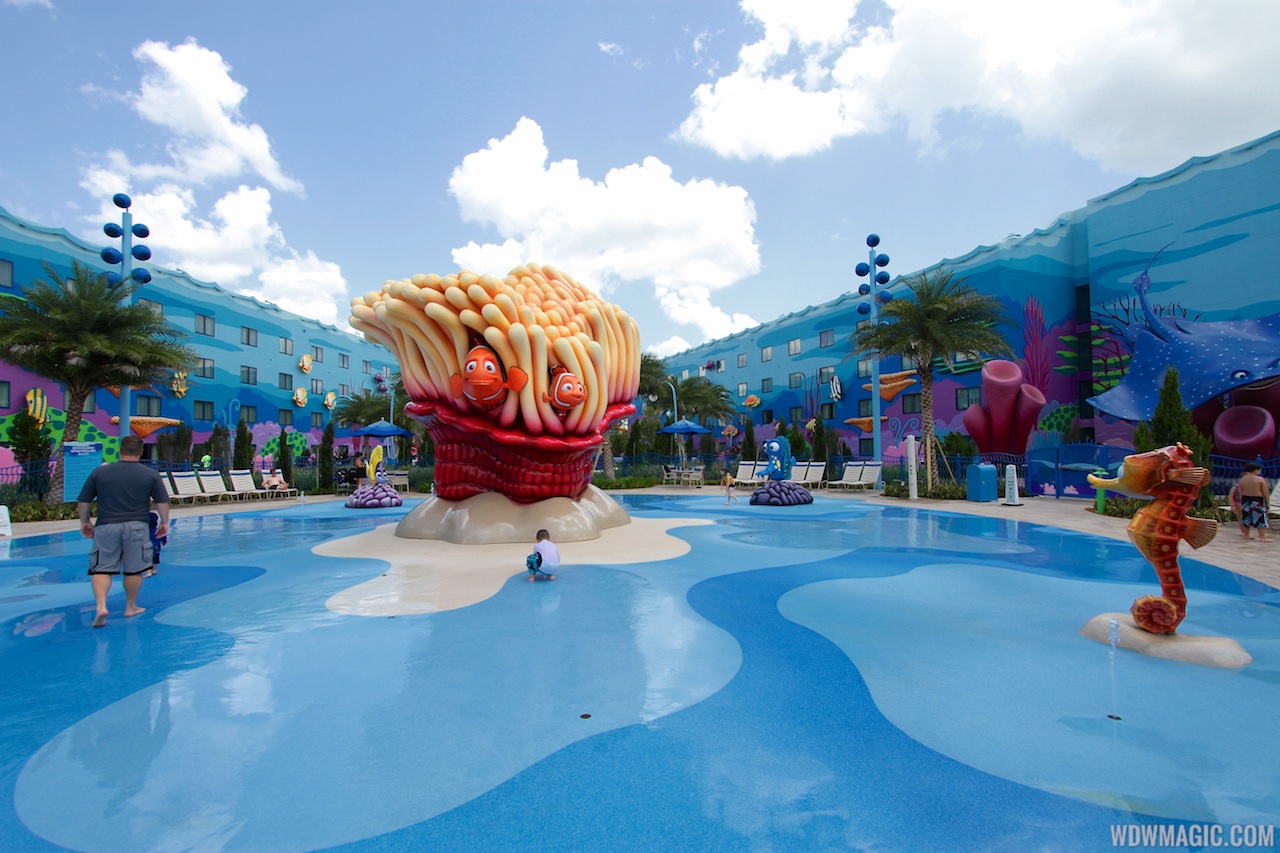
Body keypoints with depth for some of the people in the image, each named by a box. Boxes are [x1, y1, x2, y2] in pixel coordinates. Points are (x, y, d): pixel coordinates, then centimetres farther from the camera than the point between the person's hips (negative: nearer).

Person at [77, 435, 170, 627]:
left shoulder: (99, 472, 5)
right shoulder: (151, 475, 2)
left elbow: (83, 502, 9)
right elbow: (162, 502, 1)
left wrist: (85, 522, 23)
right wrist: (164, 523, 15)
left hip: (106, 527, 1)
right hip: (136, 527, 0)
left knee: (102, 569, 6)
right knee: (134, 570, 9)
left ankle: (101, 605, -12)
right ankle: (131, 607, 20)